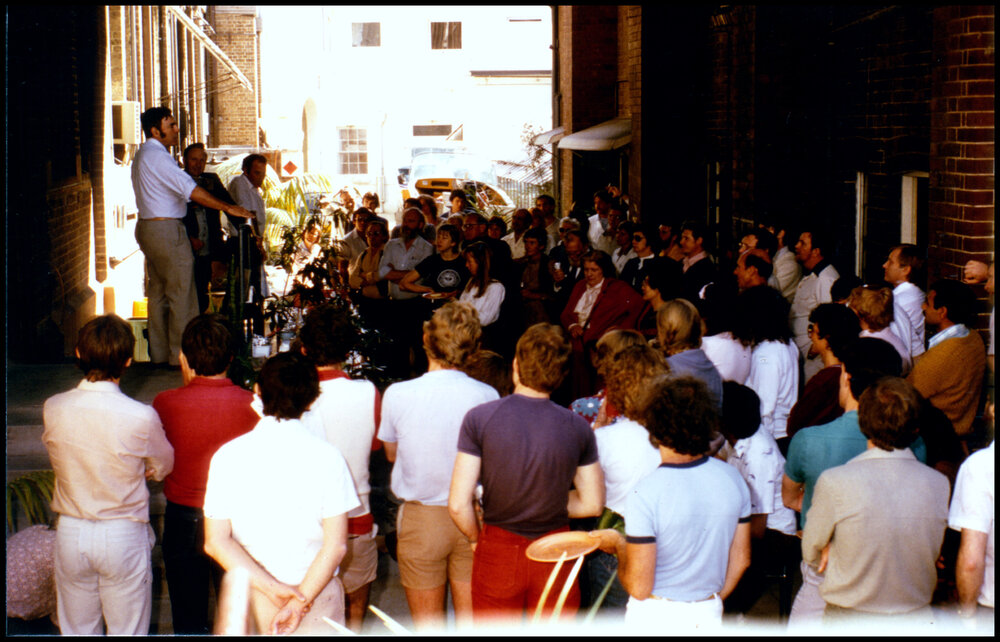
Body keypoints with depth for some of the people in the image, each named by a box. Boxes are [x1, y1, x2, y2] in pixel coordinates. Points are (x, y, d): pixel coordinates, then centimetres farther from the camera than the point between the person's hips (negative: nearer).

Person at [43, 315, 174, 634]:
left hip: (70, 533, 3)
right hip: (124, 536, -3)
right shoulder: (142, 418, -21)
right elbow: (164, 467, -2)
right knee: (128, 631, 11)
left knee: (77, 631, 17)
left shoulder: (53, 409, -11)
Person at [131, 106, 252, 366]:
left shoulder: (142, 155, 15)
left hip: (147, 227, 11)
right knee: (181, 293, -6)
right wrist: (227, 207, -23)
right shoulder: (157, 156, -17)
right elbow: (190, 189, -24)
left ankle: (159, 353, 19)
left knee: (157, 291, 14)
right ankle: (181, 354, -4)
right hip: (166, 229, -11)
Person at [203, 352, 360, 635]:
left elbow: (216, 542, -9)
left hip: (253, 597, 2)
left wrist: (273, 588, -11)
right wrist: (300, 601, -12)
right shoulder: (327, 456, -9)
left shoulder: (228, 455, -6)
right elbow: (336, 544, -14)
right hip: (318, 590, -1)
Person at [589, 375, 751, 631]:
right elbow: (741, 559, 6)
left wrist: (618, 544, -1)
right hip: (710, 615, 5)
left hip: (657, 617, -4)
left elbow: (639, 588, -19)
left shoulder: (646, 495, -22)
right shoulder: (733, 479, -5)